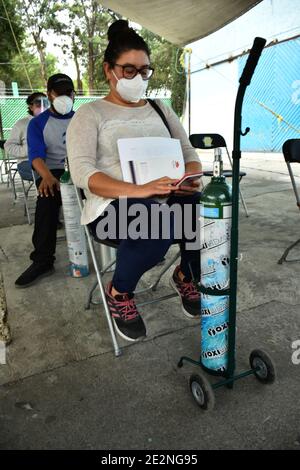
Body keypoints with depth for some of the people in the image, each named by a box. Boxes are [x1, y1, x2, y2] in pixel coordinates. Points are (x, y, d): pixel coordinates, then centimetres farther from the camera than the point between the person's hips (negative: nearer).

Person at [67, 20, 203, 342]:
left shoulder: (160, 108, 19)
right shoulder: (90, 114, 3)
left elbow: (188, 153, 14)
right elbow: (81, 172, -12)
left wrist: (191, 178, -12)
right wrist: (136, 190, -29)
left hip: (166, 201, 5)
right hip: (112, 206, -4)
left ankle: (185, 277, 5)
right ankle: (119, 294, -7)